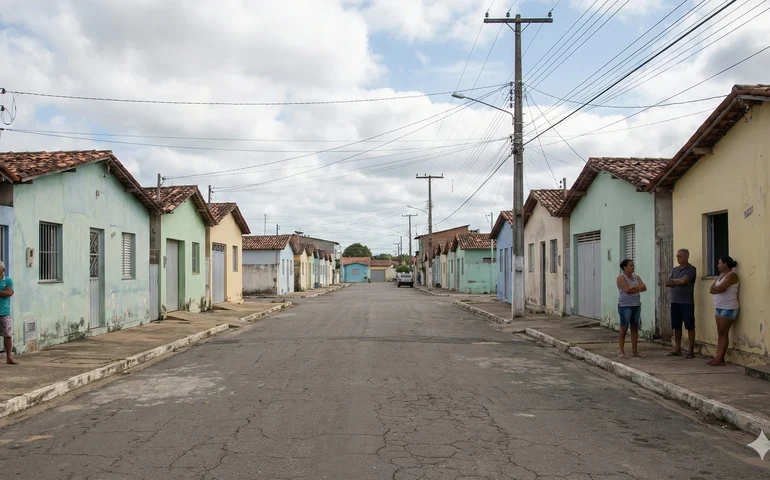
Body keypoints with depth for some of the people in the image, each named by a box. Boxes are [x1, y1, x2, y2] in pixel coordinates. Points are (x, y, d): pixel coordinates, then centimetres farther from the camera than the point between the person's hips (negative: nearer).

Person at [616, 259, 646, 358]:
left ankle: (634, 351, 13)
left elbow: (644, 288, 1)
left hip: (636, 305, 6)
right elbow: (627, 290, -18)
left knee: (635, 328, 7)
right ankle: (622, 352, -3)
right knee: (624, 328, -5)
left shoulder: (636, 277, 13)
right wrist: (637, 288, -3)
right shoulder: (621, 277, -6)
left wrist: (633, 288, -10)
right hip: (625, 306, -6)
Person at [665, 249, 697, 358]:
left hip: (687, 303, -7)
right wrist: (679, 282, -9)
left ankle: (691, 351, 2)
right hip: (675, 302, 7)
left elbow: (683, 280, -20)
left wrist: (673, 280, -2)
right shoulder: (675, 269, 15)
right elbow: (667, 283, 6)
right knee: (676, 326, 10)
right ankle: (677, 349, 17)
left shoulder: (691, 269, -6)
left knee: (690, 326, -1)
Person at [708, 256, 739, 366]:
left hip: (728, 308, -9)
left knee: (723, 333, -8)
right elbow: (711, 290, 8)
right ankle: (718, 356, 5)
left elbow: (719, 288, -22)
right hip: (719, 307, 9)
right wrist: (718, 289, -11)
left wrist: (715, 288, -1)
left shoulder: (732, 275, -11)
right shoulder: (721, 275, 16)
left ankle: (720, 358, -8)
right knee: (720, 333, 6)